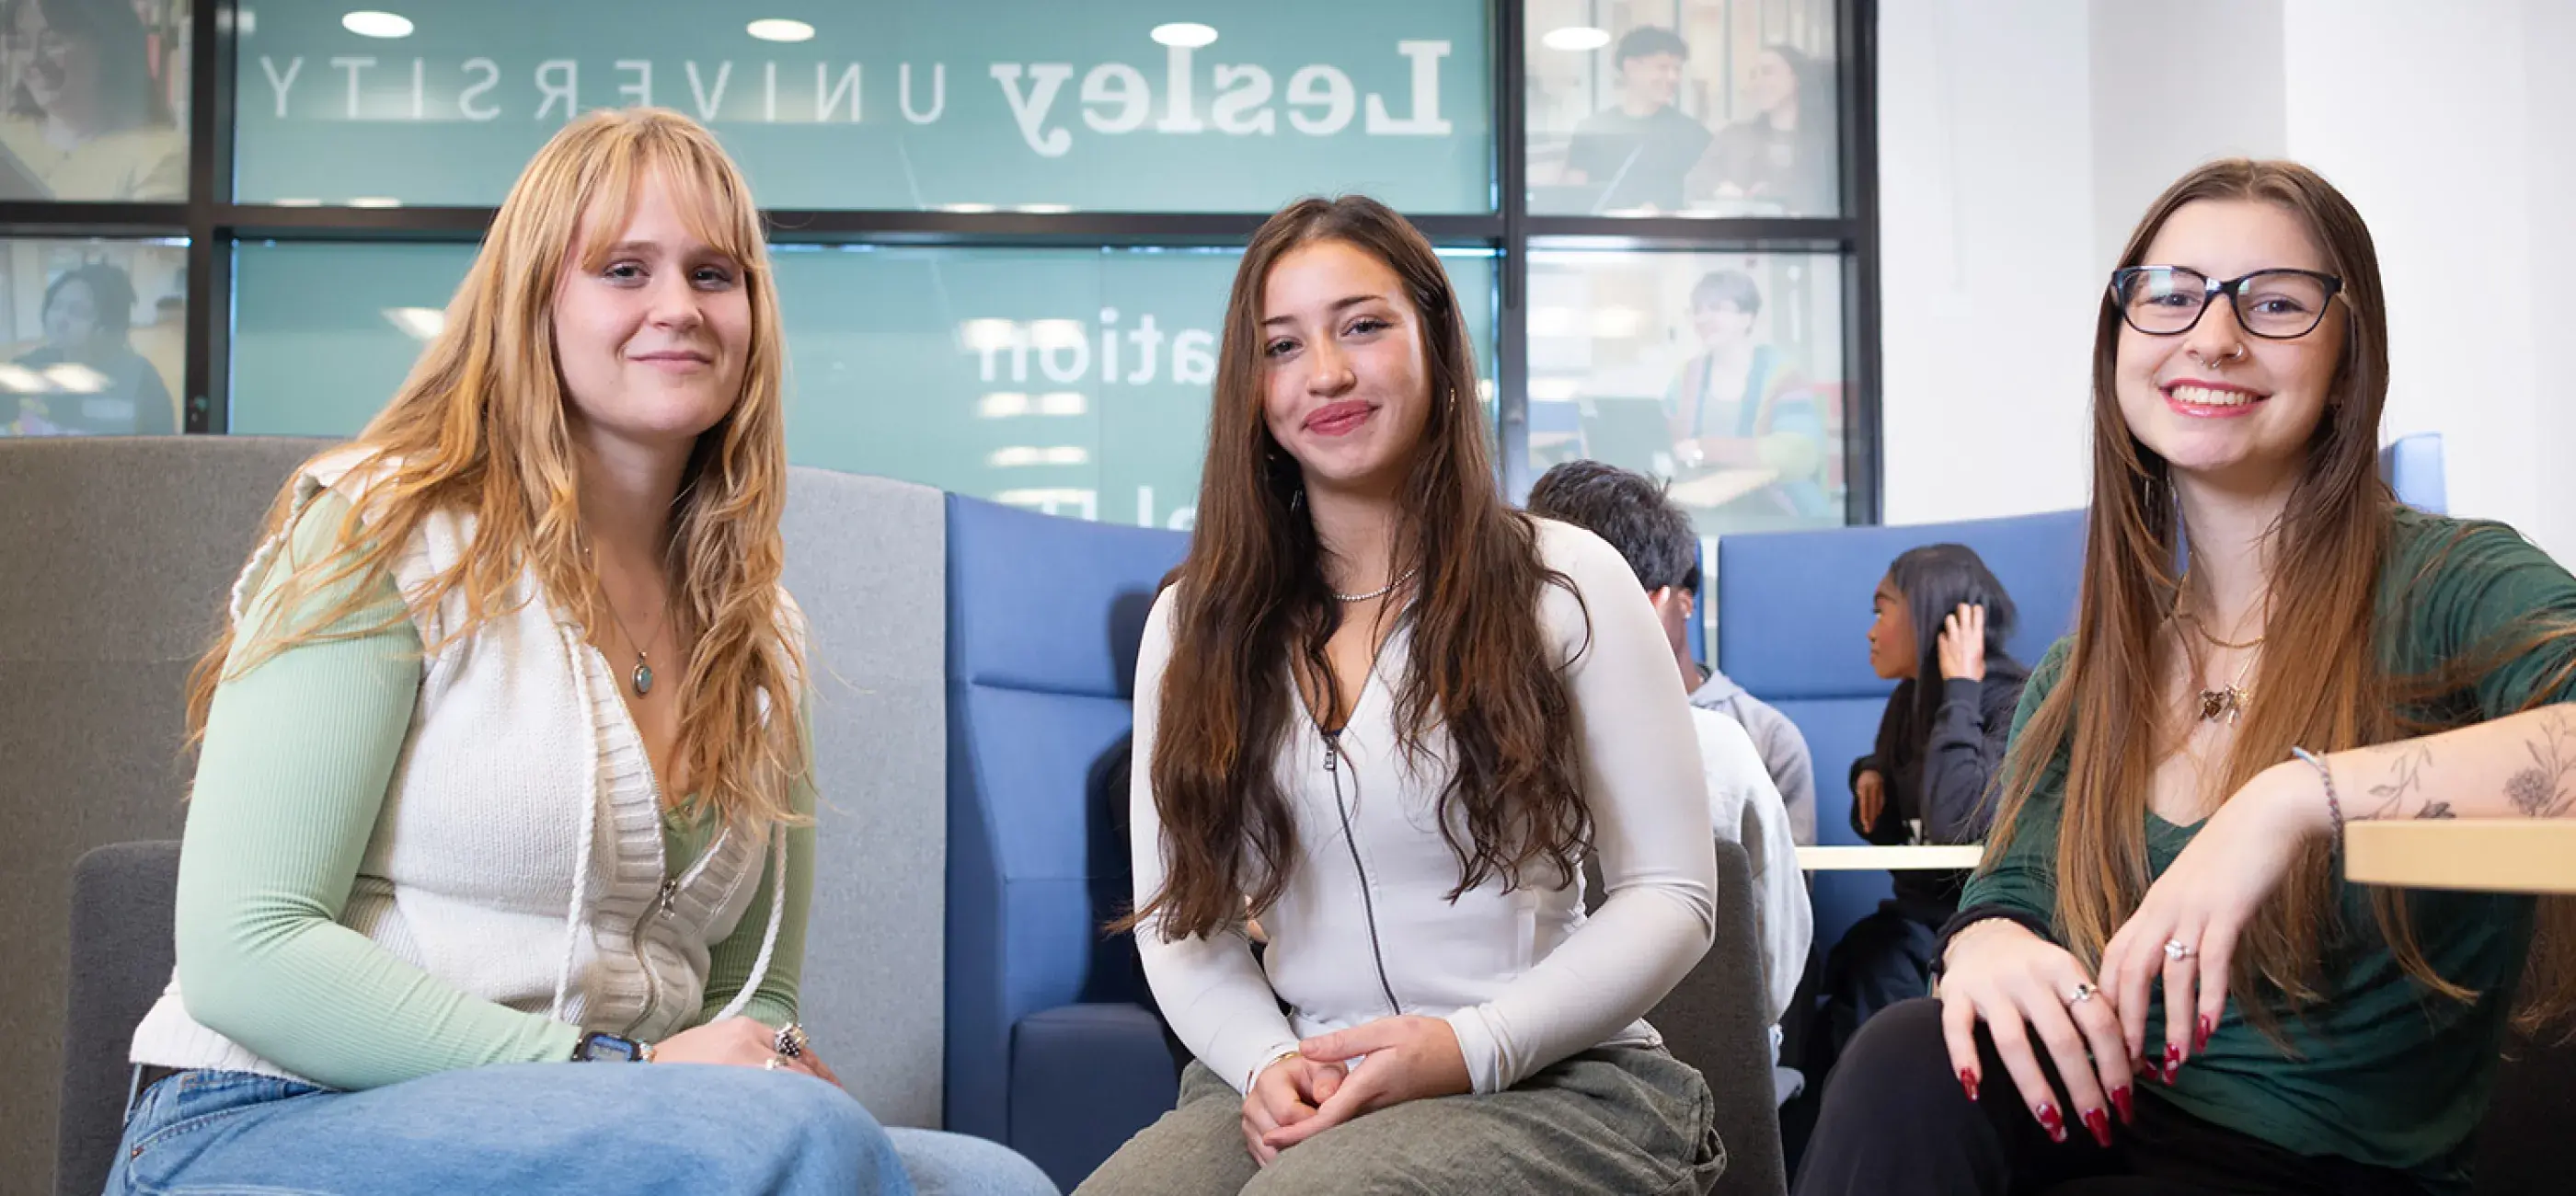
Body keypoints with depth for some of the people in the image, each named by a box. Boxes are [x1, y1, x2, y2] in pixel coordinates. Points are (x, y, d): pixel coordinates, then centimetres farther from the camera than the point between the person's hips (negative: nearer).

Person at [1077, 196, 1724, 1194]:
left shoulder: (1566, 583, 1)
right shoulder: (1196, 623, 11)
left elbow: (1671, 897, -1)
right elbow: (1179, 920, 11)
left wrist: (1472, 1048, -15)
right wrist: (1265, 1061, -10)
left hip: (1548, 1081, -3)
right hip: (1289, 1089, 3)